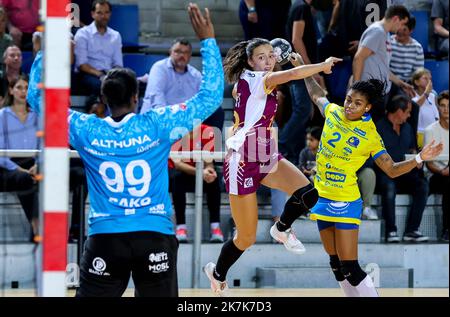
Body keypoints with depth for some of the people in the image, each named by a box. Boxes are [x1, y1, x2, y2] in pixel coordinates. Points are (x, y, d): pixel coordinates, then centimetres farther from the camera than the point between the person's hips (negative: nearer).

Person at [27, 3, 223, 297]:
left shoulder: (86, 131, -1)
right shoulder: (157, 125, -6)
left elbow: (37, 96, 13)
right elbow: (211, 96, 1)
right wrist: (208, 41, 6)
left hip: (105, 239, 1)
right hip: (155, 237, -1)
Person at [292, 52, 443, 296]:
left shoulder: (370, 136, -12)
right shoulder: (332, 112, 0)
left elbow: (392, 170, -5)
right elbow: (316, 94, 23)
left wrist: (419, 159, -20)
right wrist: (302, 67, 32)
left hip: (346, 202, -6)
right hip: (322, 197, 6)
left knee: (350, 269, -12)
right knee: (336, 265, 10)